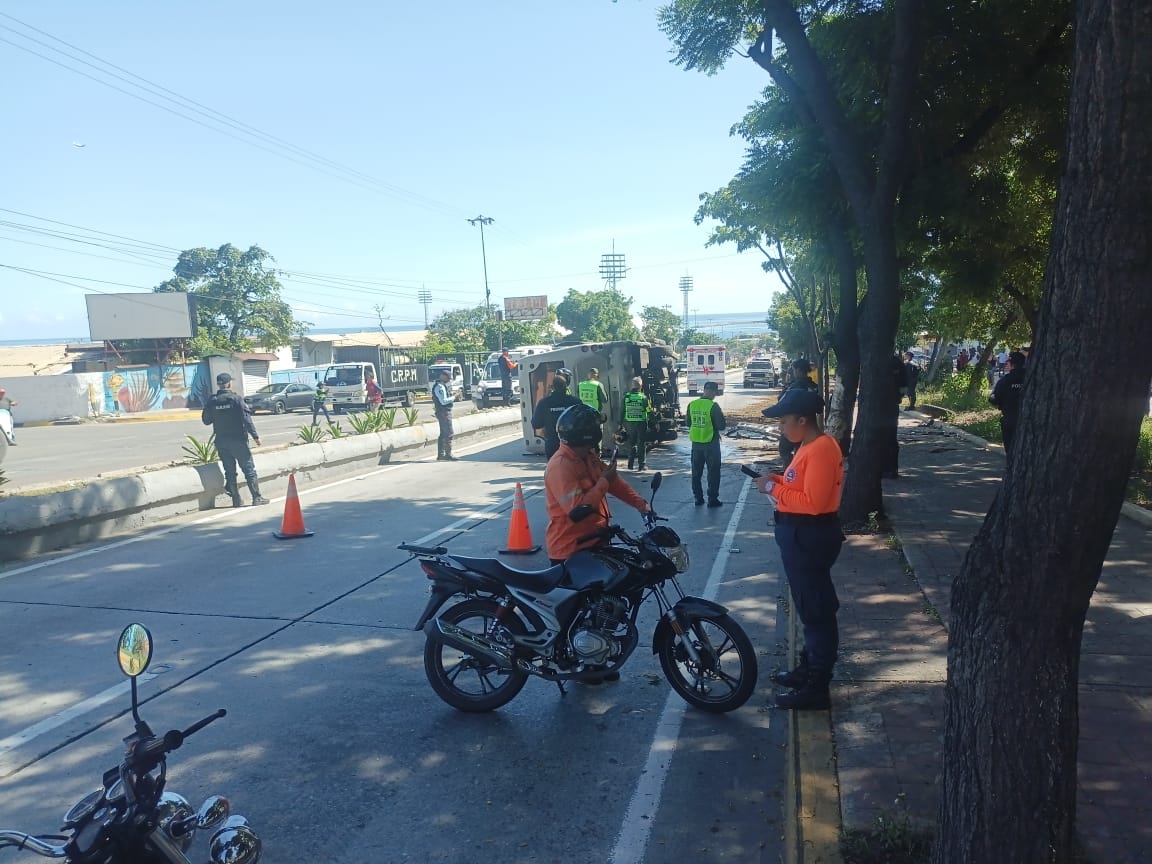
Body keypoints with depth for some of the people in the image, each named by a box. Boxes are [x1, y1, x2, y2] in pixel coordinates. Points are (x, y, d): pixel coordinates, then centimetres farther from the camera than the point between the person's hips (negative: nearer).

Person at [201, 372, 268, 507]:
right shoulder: (236, 399, -11)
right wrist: (255, 435, -10)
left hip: (221, 441, 4)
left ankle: (236, 500, 11)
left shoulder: (212, 401, 0)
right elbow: (246, 419, -14)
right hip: (238, 439, -4)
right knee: (249, 469, 3)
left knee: (230, 471, 10)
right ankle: (257, 497, 3)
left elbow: (206, 420, 6)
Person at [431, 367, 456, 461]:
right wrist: (454, 397, -14)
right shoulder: (440, 386, -17)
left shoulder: (442, 385, 16)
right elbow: (443, 401, -22)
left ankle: (440, 455, 18)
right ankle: (448, 455, -7)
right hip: (444, 412, -11)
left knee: (443, 434, 14)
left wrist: (452, 394, 12)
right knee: (449, 433, -9)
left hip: (445, 412, 11)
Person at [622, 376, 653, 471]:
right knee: (641, 444, 4)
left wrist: (621, 423, 11)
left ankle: (630, 464, 13)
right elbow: (649, 412, -5)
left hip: (629, 423, 3)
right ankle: (641, 465, 3)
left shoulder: (626, 396, -1)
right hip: (641, 423, -3)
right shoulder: (644, 397, -9)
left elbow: (622, 411, 3)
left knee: (631, 443, 13)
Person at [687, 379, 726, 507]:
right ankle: (712, 499, 7)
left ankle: (698, 497, 19)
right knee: (713, 472, 5)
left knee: (696, 472, 14)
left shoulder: (692, 405, 0)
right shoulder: (713, 406, -16)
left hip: (696, 443, 5)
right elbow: (721, 426, -12)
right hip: (711, 443, -5)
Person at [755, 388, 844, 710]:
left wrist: (774, 488, -19)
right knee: (809, 608, 20)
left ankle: (816, 687, 8)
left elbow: (813, 502, -26)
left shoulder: (821, 450, -21)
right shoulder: (810, 445, 12)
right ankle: (809, 669, 33)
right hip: (801, 535, 11)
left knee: (816, 611, -1)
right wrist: (778, 479, 4)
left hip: (810, 537, -11)